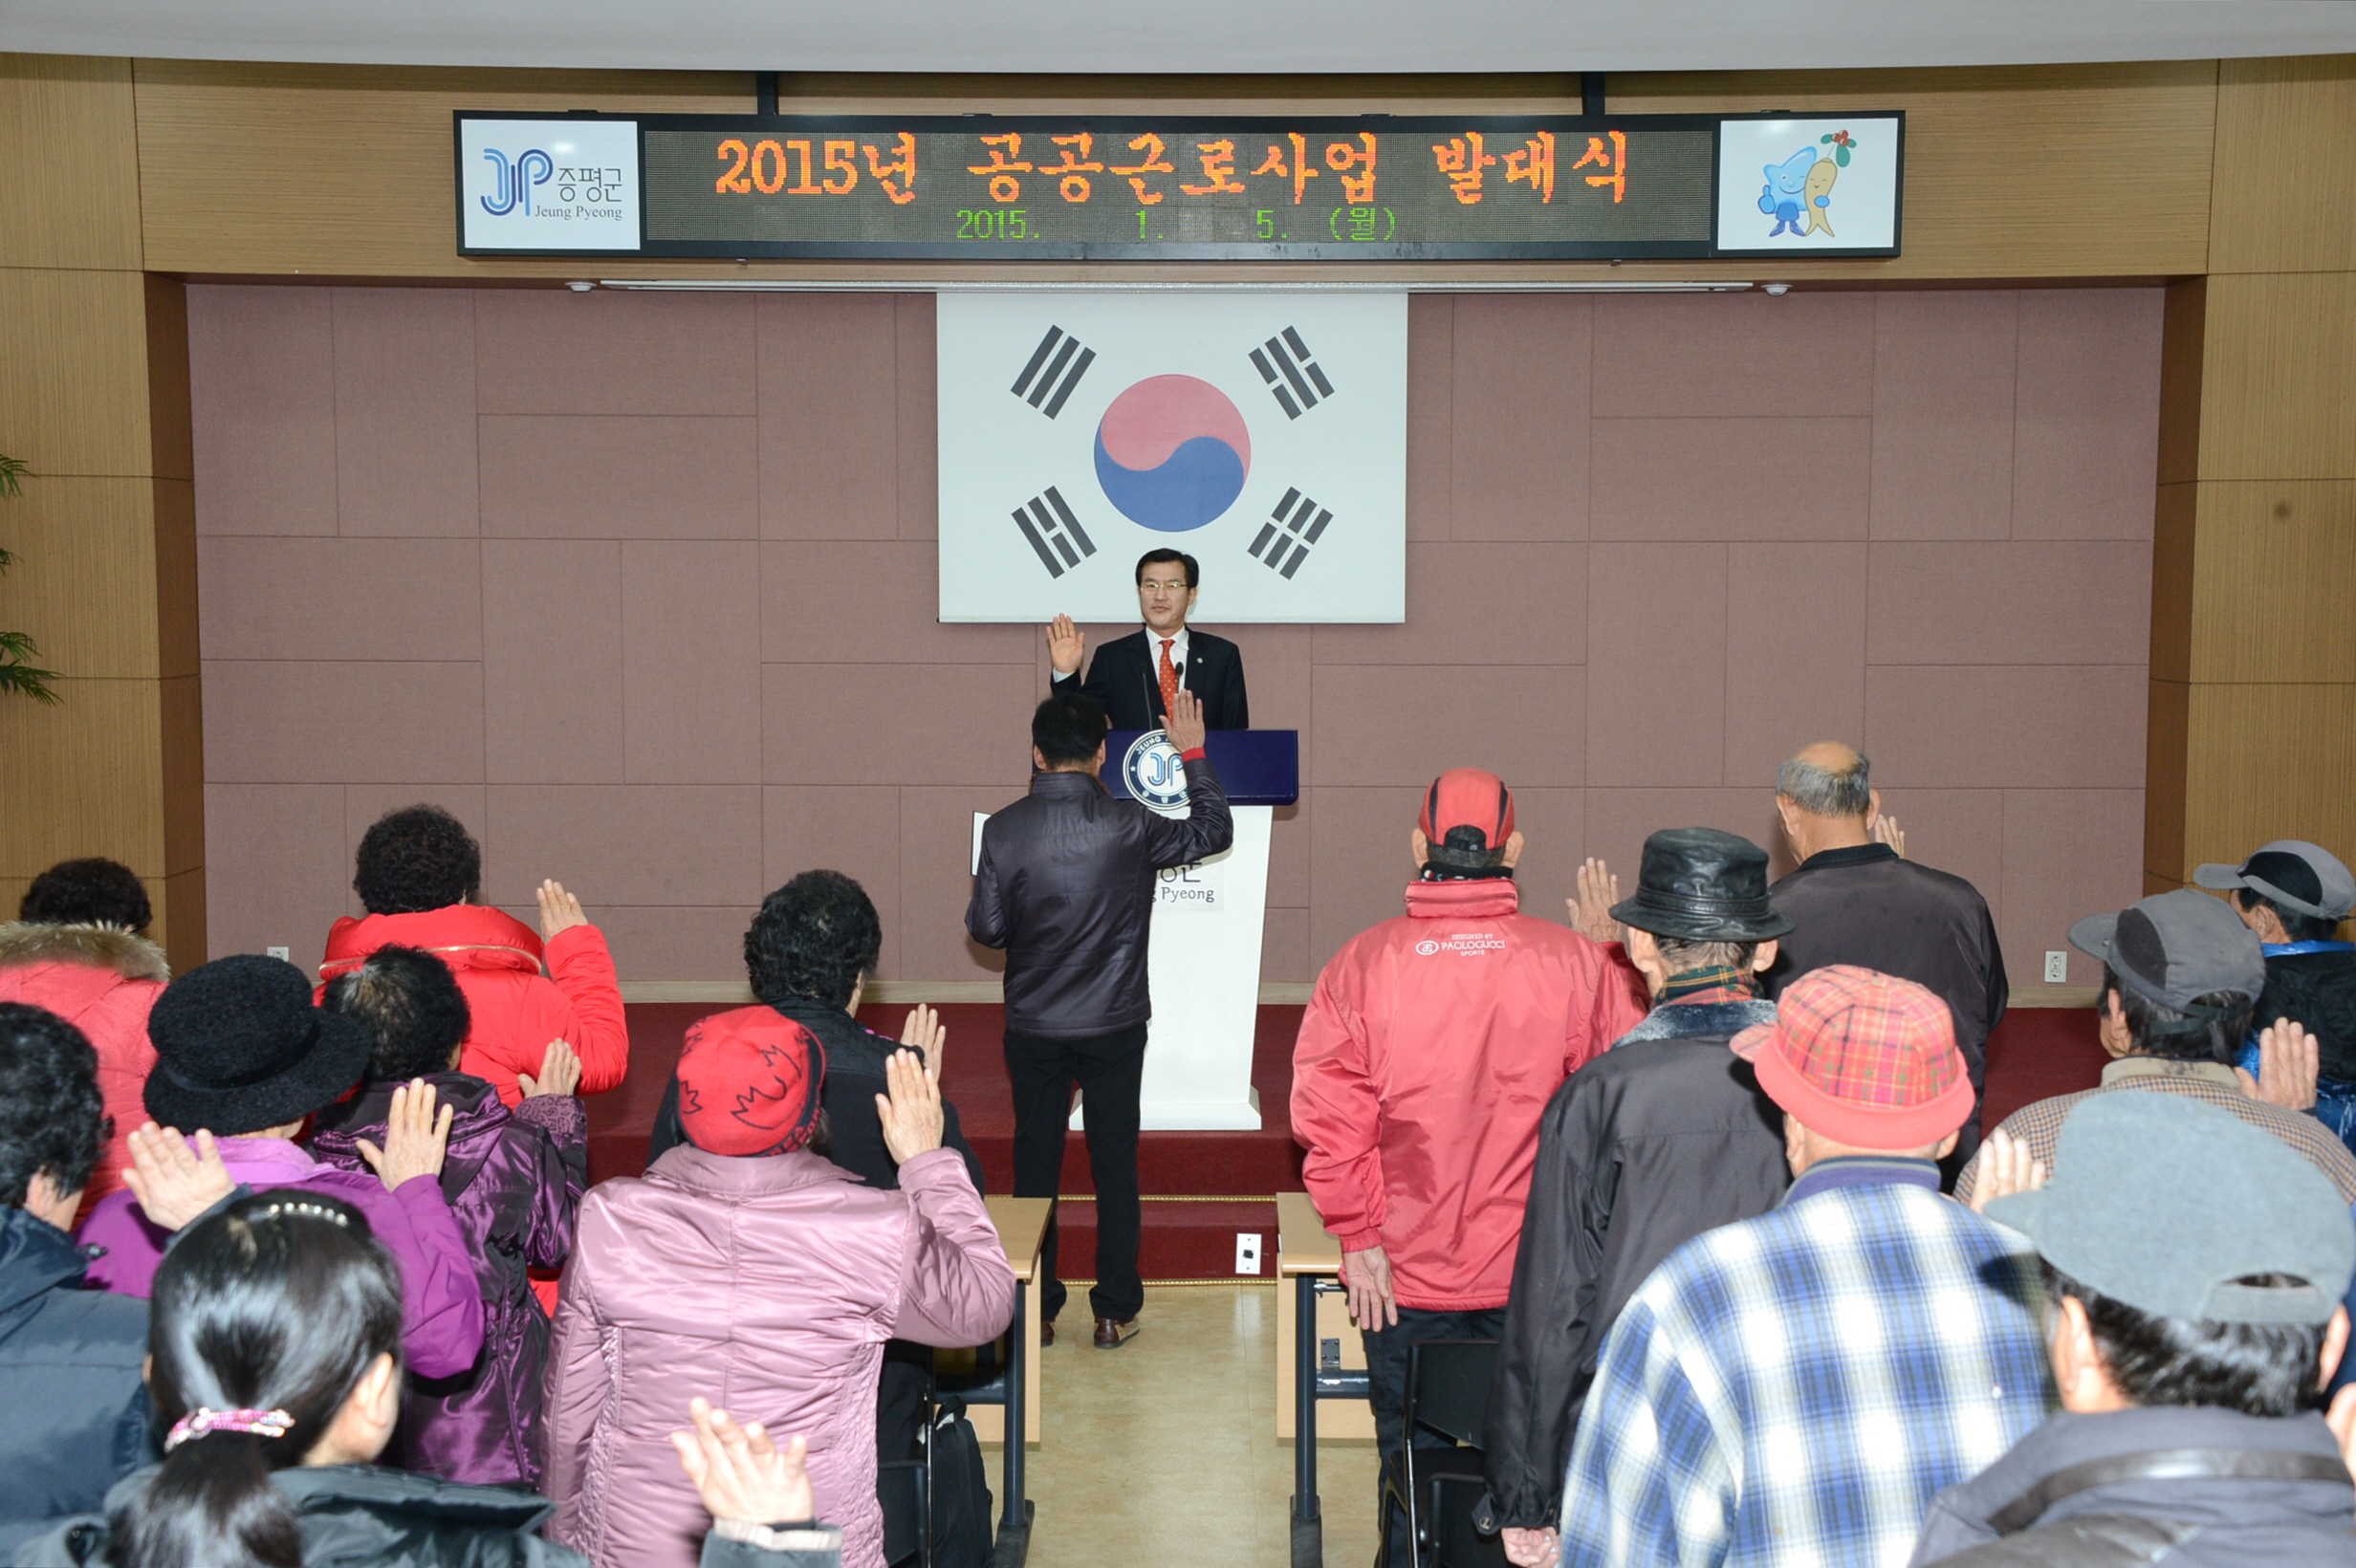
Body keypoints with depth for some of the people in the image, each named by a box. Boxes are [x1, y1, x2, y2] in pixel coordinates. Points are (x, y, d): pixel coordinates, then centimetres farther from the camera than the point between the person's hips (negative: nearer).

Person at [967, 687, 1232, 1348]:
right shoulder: (1128, 825, -12)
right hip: (1114, 1024, -1)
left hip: (1033, 1027, 1)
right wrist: (1193, 754, 12)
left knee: (1035, 1163, 12)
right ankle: (1115, 1312, 15)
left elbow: (986, 928, -6)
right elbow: (1213, 831, 3)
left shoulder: (1003, 829, -11)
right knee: (1115, 1164, 9)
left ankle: (1035, 1311, 18)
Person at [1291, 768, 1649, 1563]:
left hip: (1406, 1278, 0)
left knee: (1412, 1470, 13)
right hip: (1541, 1280, 1)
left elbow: (1327, 1116, -13)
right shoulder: (1576, 962, -7)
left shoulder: (1363, 962, -9)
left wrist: (1359, 1236, -5)